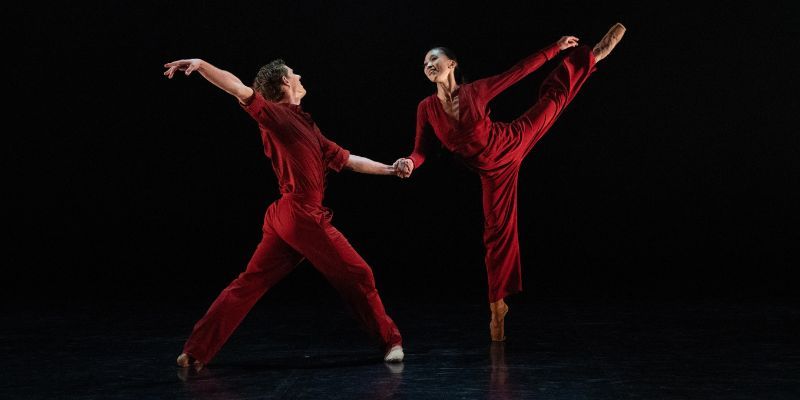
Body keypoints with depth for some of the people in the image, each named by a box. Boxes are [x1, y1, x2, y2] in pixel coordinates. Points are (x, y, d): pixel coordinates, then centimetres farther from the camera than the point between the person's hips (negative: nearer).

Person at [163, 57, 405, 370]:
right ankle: (390, 340, 13)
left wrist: (389, 169, 22)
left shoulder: (306, 127, 21)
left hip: (284, 218, 9)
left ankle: (197, 350, 6)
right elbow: (240, 89, -14)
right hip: (303, 215, -9)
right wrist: (201, 64, -29)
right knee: (357, 275, 2)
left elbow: (347, 160, 24)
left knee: (250, 283, 7)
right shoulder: (274, 115, -3)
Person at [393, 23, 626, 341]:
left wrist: (556, 48, -8)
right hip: (494, 169, 0)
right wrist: (409, 163, -32)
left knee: (554, 94, 9)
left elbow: (518, 72, -10)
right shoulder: (426, 108, -11)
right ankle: (498, 307, 14)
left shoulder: (475, 91, -15)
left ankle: (592, 56, 37)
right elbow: (422, 151, -9)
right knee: (497, 232, 3)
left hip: (513, 142, 0)